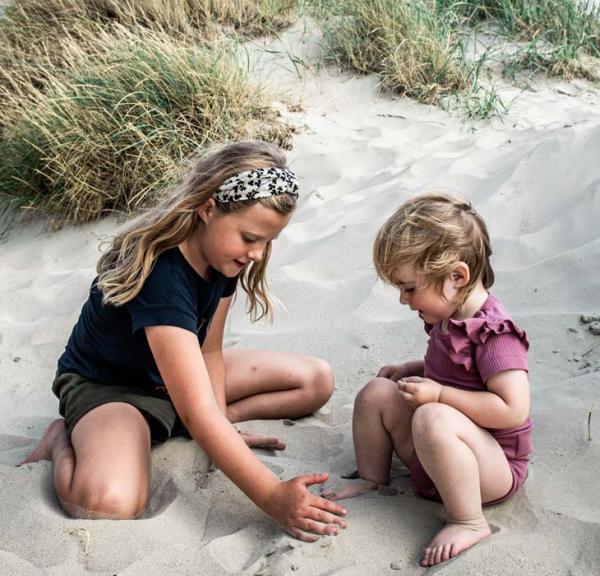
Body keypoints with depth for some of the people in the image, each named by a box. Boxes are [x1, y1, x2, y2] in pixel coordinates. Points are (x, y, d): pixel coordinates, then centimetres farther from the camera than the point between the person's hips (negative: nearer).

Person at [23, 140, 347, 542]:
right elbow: (197, 412, -40)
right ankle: (64, 441, -5)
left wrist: (220, 421, -15)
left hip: (179, 374, 9)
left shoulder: (224, 254, -11)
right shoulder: (160, 273, -36)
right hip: (105, 385, -8)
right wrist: (272, 497, -40)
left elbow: (209, 350, -1)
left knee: (318, 380, 2)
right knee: (108, 503, -40)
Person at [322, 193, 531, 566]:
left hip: (494, 466, -9)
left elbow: (513, 410, -31)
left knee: (433, 418, -38)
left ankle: (469, 523, -25)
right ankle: (372, 478, 18)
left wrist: (438, 393, -28)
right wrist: (413, 371, 5)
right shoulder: (448, 319, 3)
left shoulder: (494, 334, -25)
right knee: (377, 393, 2)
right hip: (440, 453, 9)